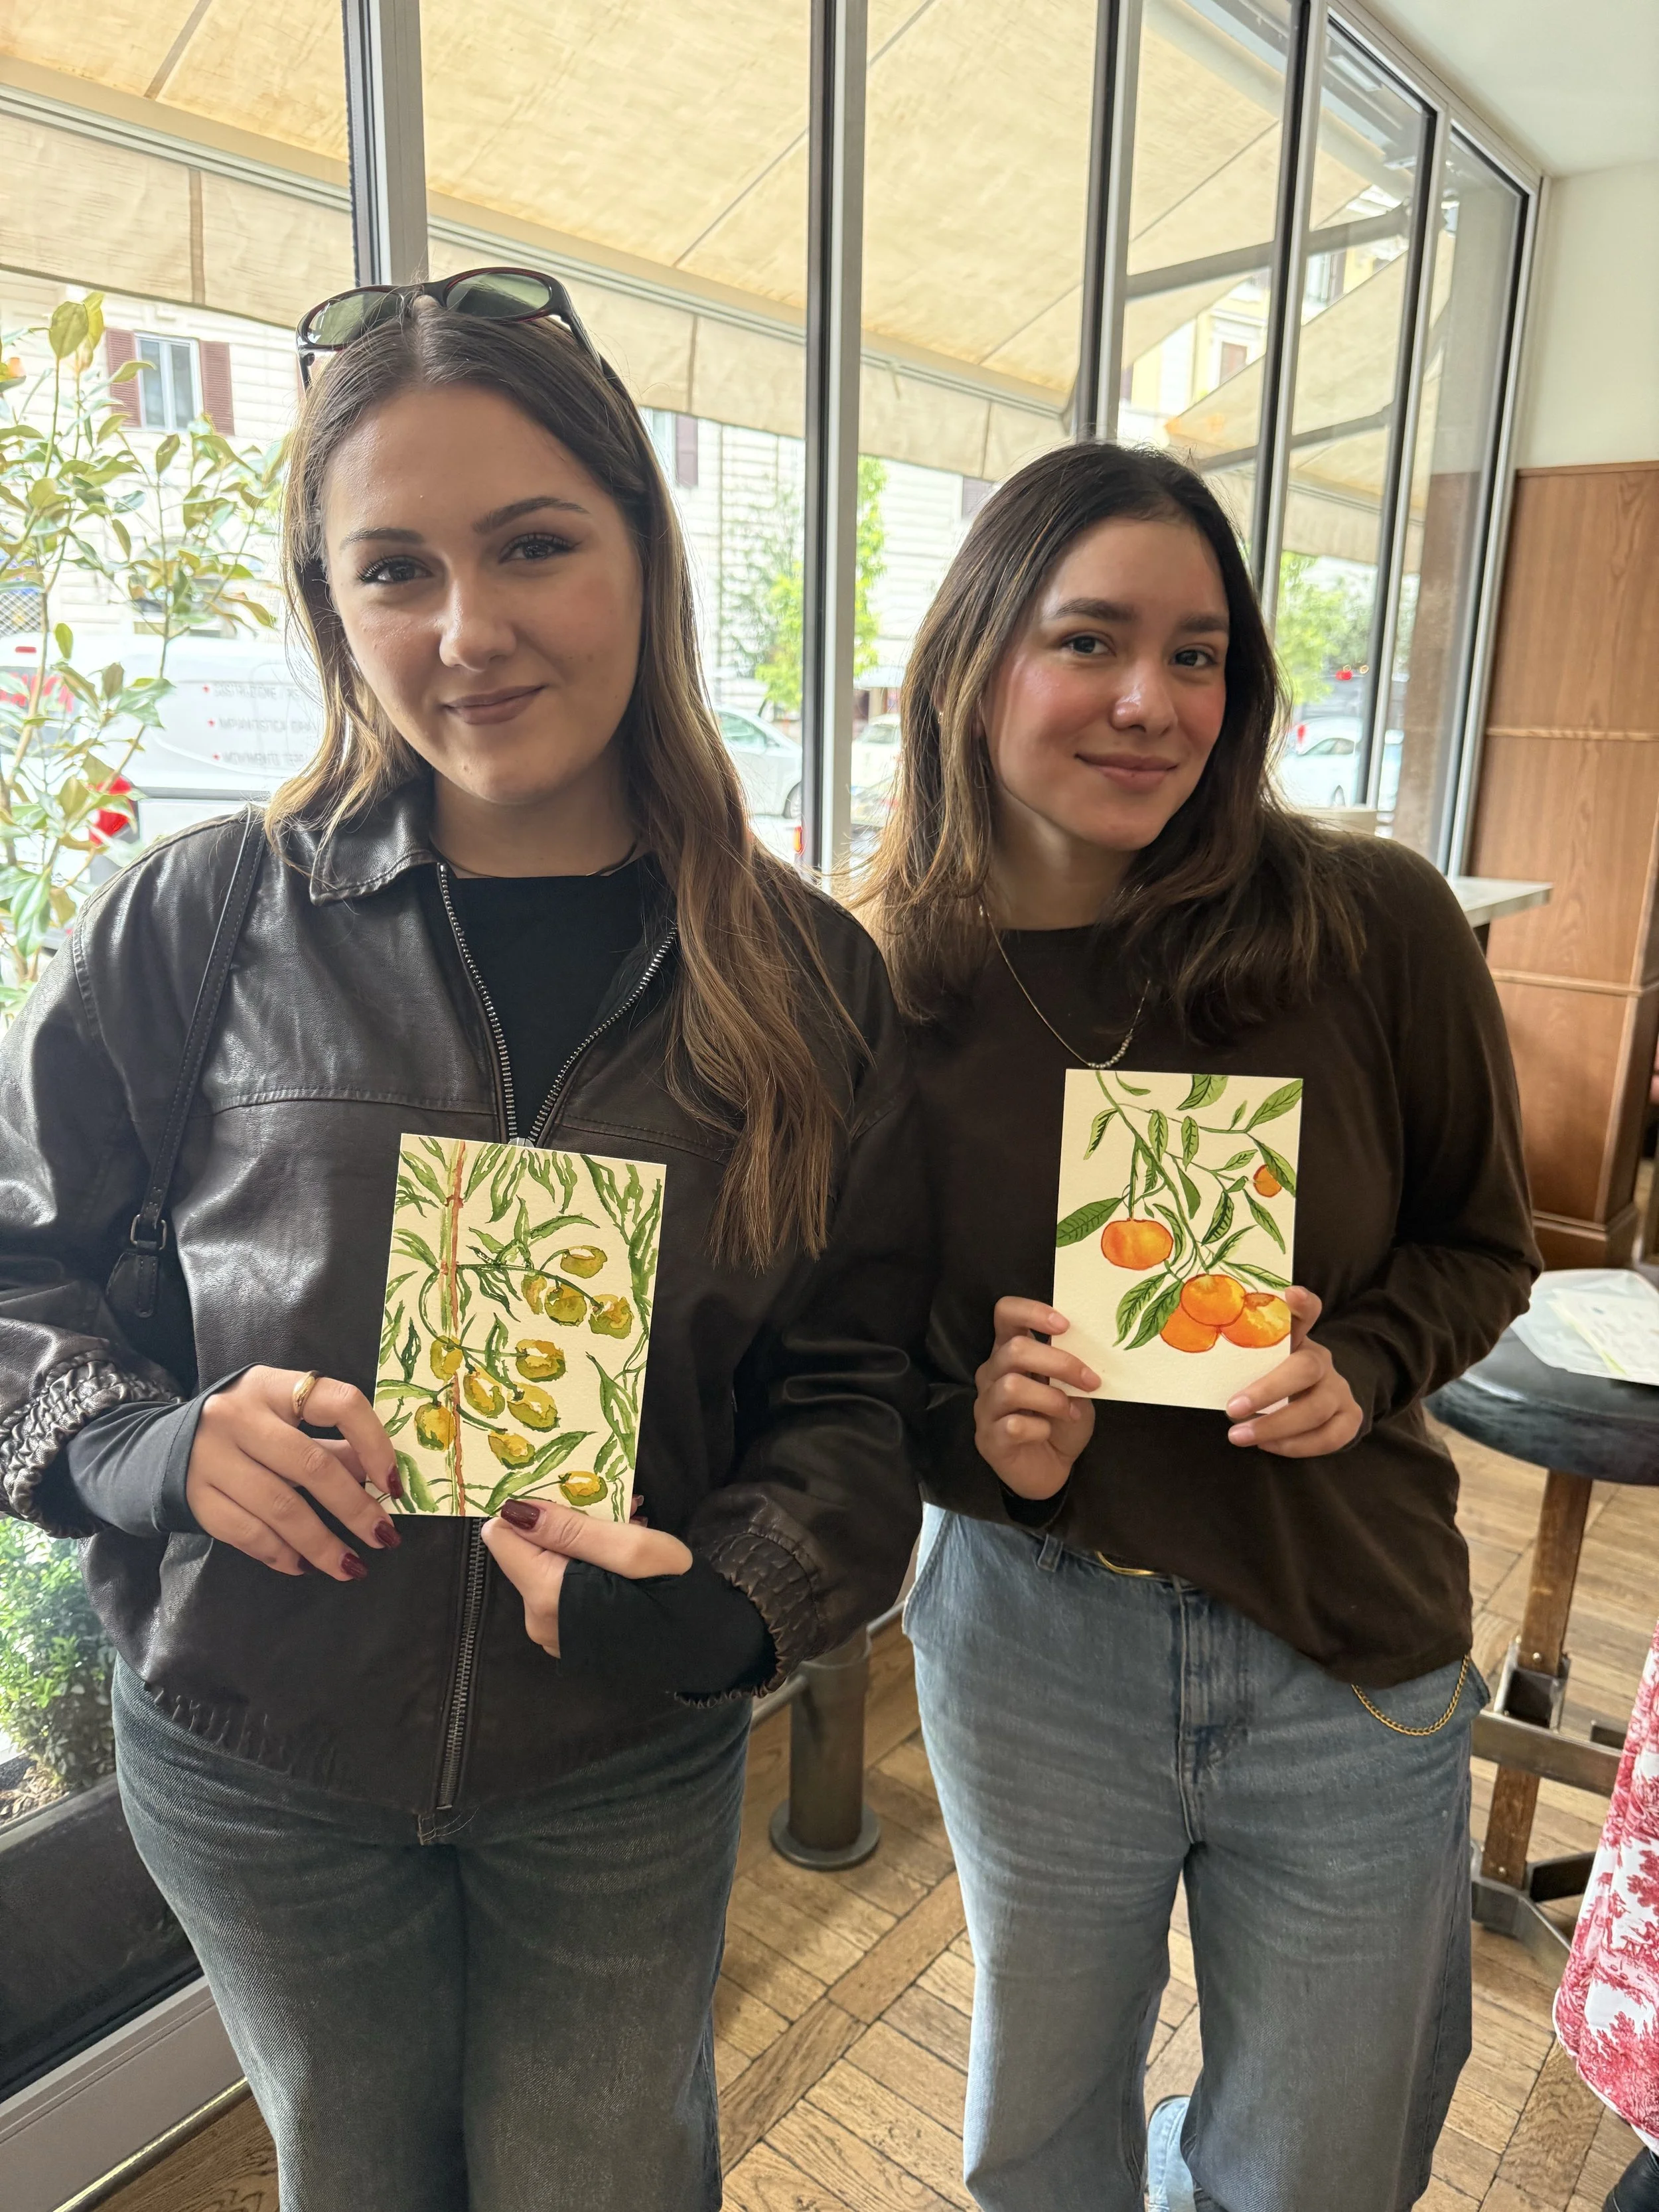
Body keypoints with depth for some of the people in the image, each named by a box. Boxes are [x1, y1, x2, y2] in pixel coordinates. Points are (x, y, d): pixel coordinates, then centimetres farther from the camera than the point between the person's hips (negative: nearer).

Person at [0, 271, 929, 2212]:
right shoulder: (199, 925, -12)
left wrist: (727, 1603, -22)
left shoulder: (803, 977, -9)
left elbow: (851, 1384, -6)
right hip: (253, 1756, 1)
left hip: (629, 1766, 0)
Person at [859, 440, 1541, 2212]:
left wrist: (1355, 1363, -19)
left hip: (1344, 1656, 0)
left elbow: (1480, 1245, 0)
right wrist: (975, 1436, -20)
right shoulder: (884, 989, -10)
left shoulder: (1377, 923, -13)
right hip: (1025, 1636, 1)